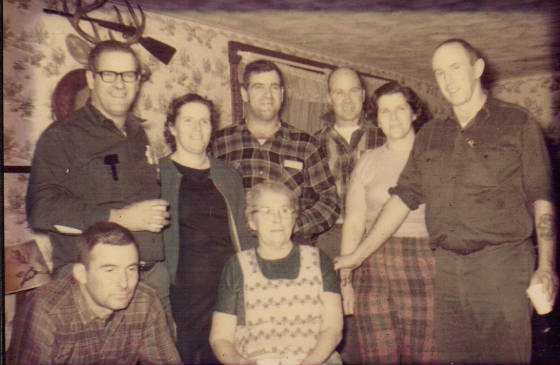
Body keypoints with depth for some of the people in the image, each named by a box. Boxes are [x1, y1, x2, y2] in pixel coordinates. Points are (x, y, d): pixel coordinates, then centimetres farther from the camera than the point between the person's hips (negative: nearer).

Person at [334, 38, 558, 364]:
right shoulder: (430, 135, 14)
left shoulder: (517, 123, 4)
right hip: (447, 267, 4)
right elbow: (403, 197, 13)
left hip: (504, 263, -3)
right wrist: (358, 255, 10)